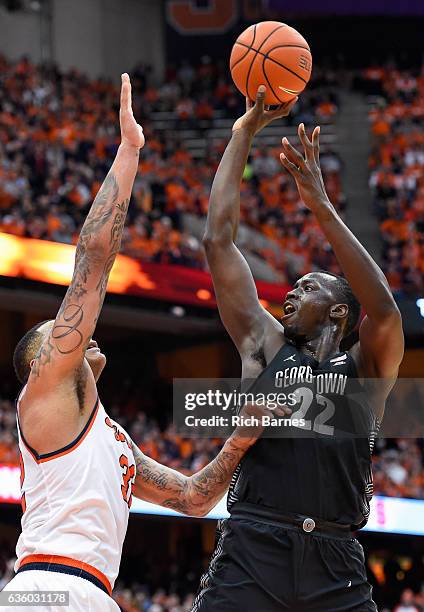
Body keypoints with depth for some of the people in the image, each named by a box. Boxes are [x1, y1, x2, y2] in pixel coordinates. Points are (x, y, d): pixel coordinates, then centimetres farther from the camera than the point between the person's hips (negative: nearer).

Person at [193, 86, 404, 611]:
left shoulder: (366, 370, 14)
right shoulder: (265, 345, 18)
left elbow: (385, 311, -8)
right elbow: (217, 239, 15)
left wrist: (321, 207, -10)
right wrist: (244, 131, 14)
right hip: (251, 553, 1)